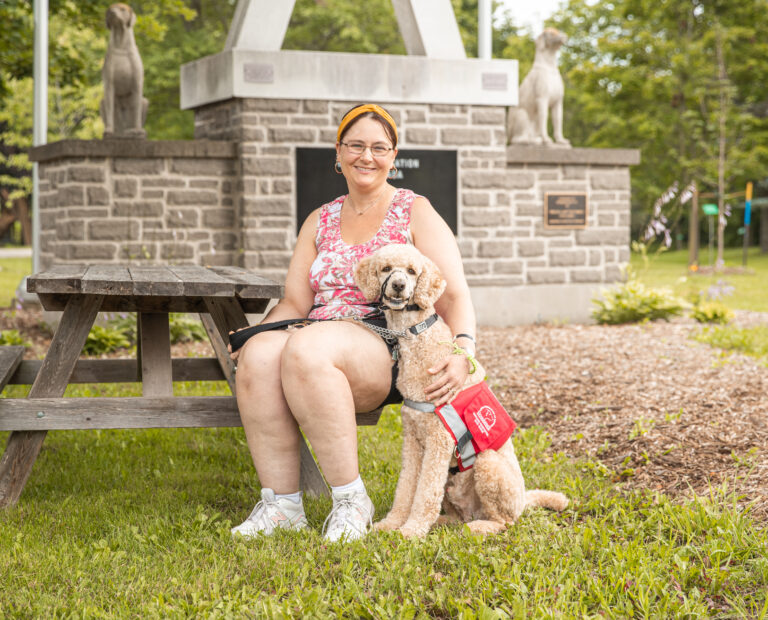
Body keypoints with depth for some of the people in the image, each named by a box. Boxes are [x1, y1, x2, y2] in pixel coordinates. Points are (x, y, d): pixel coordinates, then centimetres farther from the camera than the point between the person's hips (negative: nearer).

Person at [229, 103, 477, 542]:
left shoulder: (415, 213, 9)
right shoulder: (320, 222, 21)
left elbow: (454, 295, -1)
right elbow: (294, 303, 14)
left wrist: (463, 351, -21)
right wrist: (257, 335, -7)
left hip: (391, 350, -4)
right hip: (320, 338, 4)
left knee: (306, 348, -36)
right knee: (260, 354, -30)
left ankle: (351, 501, -28)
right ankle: (281, 505, -24)